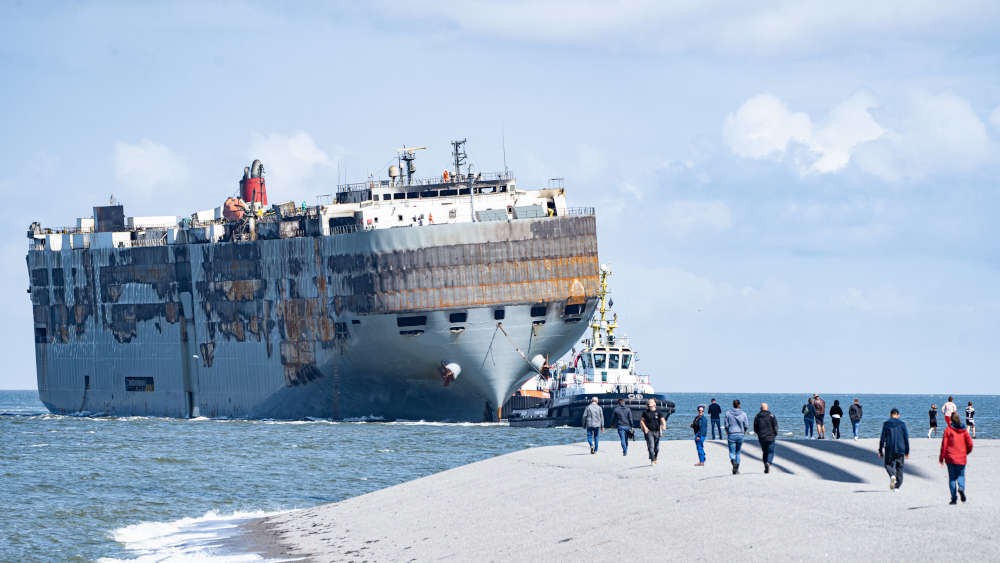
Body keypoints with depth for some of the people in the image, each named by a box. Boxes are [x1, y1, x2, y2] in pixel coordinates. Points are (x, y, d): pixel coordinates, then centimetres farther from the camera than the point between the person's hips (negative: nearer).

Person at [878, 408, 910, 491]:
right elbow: (906, 438, 1)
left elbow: (882, 438, -2)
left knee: (888, 464, 13)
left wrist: (880, 450, 3)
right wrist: (907, 451, 8)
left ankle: (892, 476, -18)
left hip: (889, 449, -1)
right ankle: (897, 486, 11)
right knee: (899, 467, 12)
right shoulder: (902, 424, 1)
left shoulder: (886, 424, -1)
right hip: (900, 449, 1)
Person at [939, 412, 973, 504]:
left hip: (950, 458, -1)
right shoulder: (964, 430, 0)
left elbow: (944, 444, -7)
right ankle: (961, 488, -17)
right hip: (961, 458, 1)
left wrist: (941, 457, 0)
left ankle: (953, 498, 2)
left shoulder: (948, 430, -6)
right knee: (961, 475, 14)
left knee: (952, 477, 7)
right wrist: (967, 451, 20)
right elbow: (970, 443, -1)